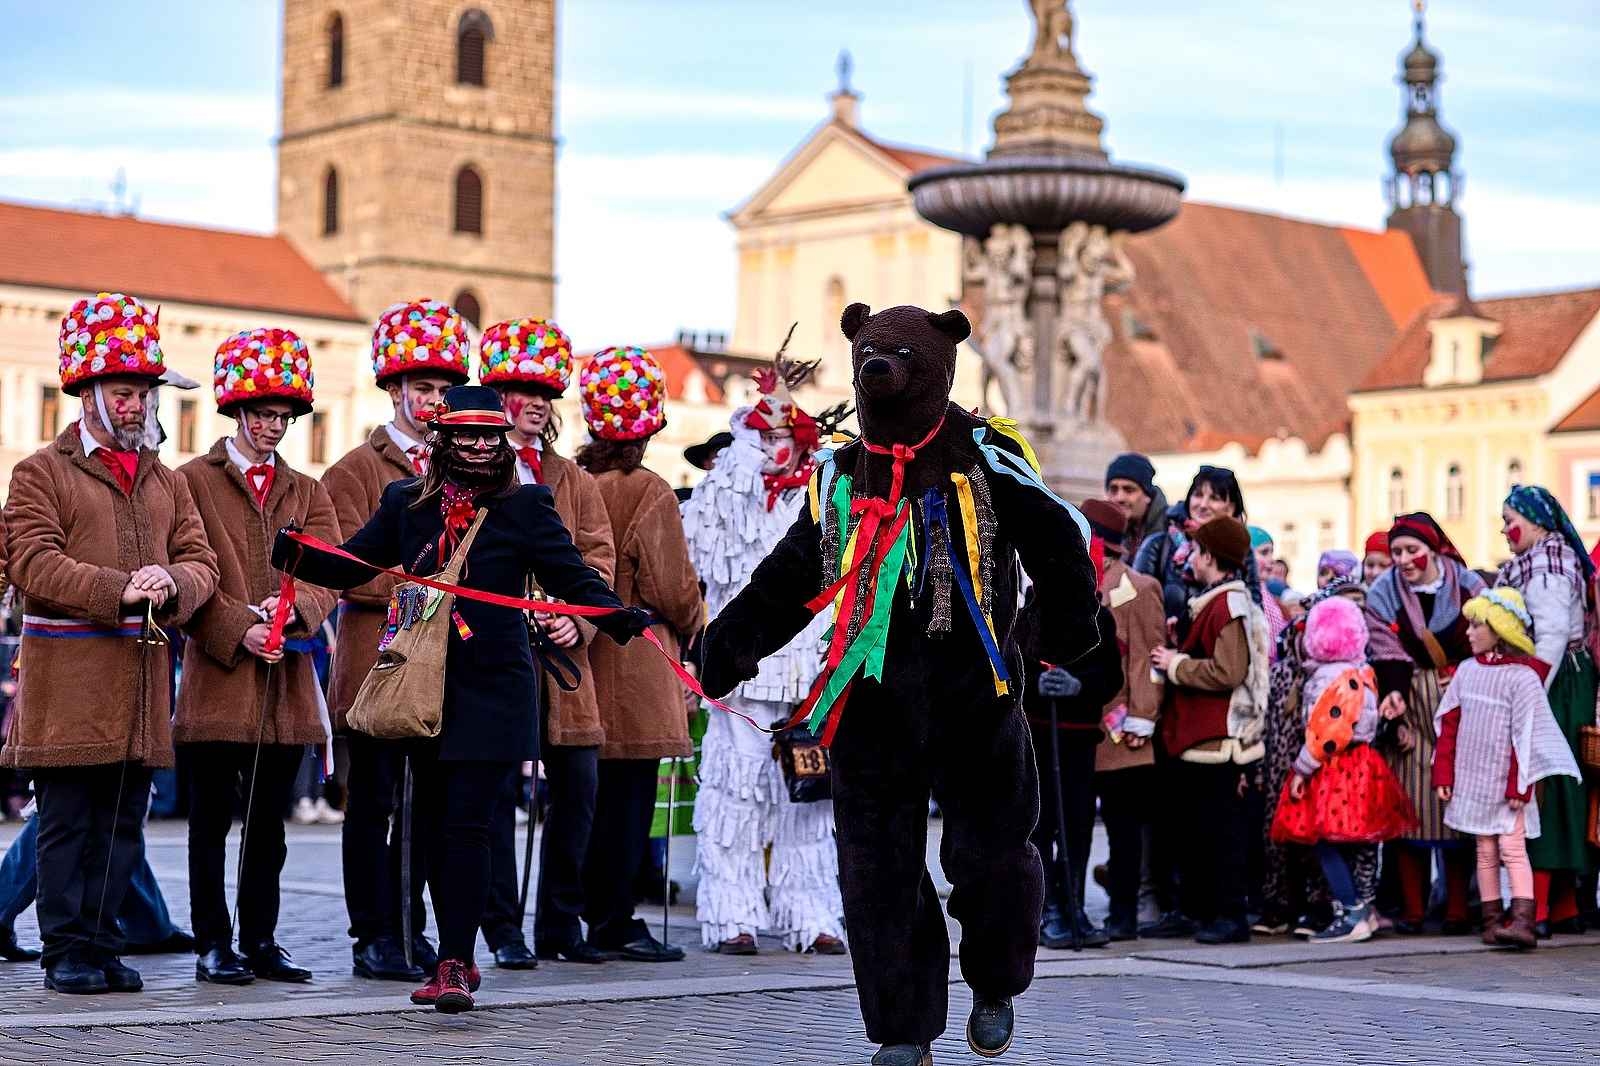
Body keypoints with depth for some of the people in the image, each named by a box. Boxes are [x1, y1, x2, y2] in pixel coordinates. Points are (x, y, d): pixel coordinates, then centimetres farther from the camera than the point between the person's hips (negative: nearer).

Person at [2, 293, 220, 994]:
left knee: (123, 824, 8)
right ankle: (67, 951, 5)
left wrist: (172, 584, -13)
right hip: (67, 679, -5)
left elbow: (200, 563, 11)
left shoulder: (166, 481, 18)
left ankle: (102, 944, 15)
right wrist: (119, 590, -20)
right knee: (67, 822, -2)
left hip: (143, 671, 5)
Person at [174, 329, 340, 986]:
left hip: (286, 679, 4)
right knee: (212, 821, 0)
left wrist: (294, 609, -16)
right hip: (217, 678, -4)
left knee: (269, 821, 9)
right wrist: (238, 631, -16)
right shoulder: (194, 481, 4)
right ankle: (214, 945, 5)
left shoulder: (307, 493, 17)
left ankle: (261, 941, 15)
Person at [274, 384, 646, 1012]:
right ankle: (457, 959, 21)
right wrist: (291, 552, -12)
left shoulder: (525, 506, -1)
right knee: (435, 830, 10)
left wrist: (621, 620, -22)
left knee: (466, 828, -10)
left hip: (492, 693, -4)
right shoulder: (406, 504, 8)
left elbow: (572, 576, -5)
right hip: (424, 694, 4)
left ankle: (456, 963, -8)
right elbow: (349, 565, 7)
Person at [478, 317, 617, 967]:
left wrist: (576, 619, -7)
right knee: (496, 792, -3)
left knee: (577, 790, 4)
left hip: (562, 655, 5)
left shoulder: (575, 481, 18)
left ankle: (561, 926, 15)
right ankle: (505, 931, 4)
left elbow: (598, 558, 10)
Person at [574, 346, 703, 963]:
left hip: (579, 654, 6)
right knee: (630, 792, -1)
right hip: (635, 663, -6)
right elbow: (672, 588, -10)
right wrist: (695, 630, 10)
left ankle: (579, 919, 19)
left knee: (588, 792, 13)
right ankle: (614, 923, 1)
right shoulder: (648, 494, -12)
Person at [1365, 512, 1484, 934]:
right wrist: (1394, 703, -20)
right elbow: (1389, 656, -7)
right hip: (1411, 707, 0)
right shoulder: (1383, 594, 0)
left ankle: (1458, 910, 2)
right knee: (1410, 803, -5)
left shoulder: (1467, 586, 1)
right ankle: (1412, 911, 0)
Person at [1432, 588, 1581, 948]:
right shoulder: (1467, 671, 6)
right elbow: (1448, 725, 9)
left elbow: (1525, 736, -12)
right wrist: (1443, 775, 5)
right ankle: (1493, 920, 12)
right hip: (1473, 780, 5)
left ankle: (1523, 921, -16)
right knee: (1486, 851, 8)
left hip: (1507, 781, -5)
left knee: (1512, 847, -11)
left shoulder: (1523, 676, -11)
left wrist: (1519, 785, -13)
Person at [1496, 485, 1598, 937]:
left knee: (1536, 790, -10)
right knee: (1558, 796, 12)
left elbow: (1551, 638, -21)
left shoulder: (1545, 569, -12)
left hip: (1551, 687, -10)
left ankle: (1537, 910, -11)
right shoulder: (1558, 560, 17)